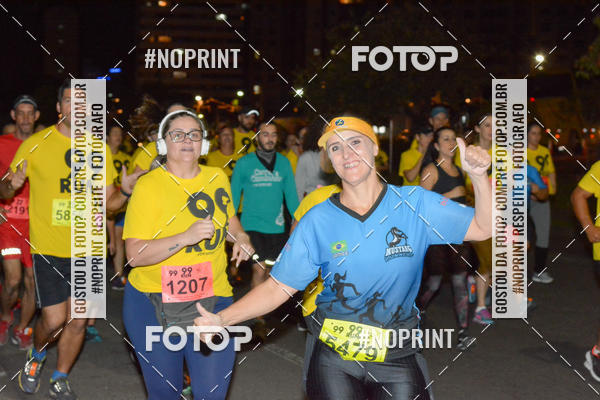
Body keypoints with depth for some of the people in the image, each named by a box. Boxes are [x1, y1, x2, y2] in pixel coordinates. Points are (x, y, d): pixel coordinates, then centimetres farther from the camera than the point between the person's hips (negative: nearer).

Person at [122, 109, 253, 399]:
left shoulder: (217, 177, 6)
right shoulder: (149, 185, -9)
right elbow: (135, 255, -17)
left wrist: (240, 237, 7)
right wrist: (186, 238, -27)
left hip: (213, 299, 3)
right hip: (154, 303, -3)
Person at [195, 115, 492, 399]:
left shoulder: (416, 203, -5)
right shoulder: (317, 221, -5)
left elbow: (482, 228, -4)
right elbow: (277, 287, -4)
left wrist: (479, 177, -21)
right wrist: (221, 319, -14)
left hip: (397, 358, 1)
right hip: (334, 361, 0)